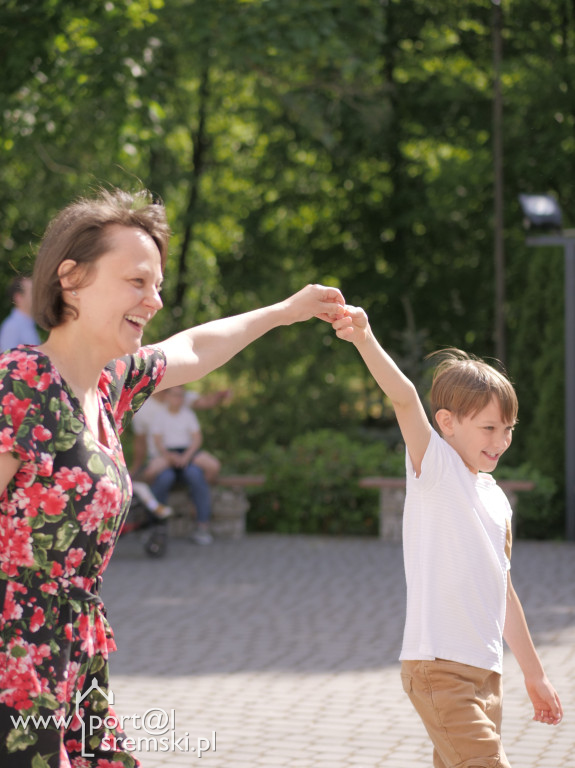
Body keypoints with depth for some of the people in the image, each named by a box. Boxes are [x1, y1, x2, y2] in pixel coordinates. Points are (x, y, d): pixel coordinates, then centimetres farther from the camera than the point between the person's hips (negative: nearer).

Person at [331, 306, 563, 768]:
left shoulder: (496, 498, 15)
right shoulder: (435, 467, -4)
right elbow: (404, 398, -23)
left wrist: (535, 675, 27)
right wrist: (365, 339, -39)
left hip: (485, 673, 8)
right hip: (439, 668, -8)